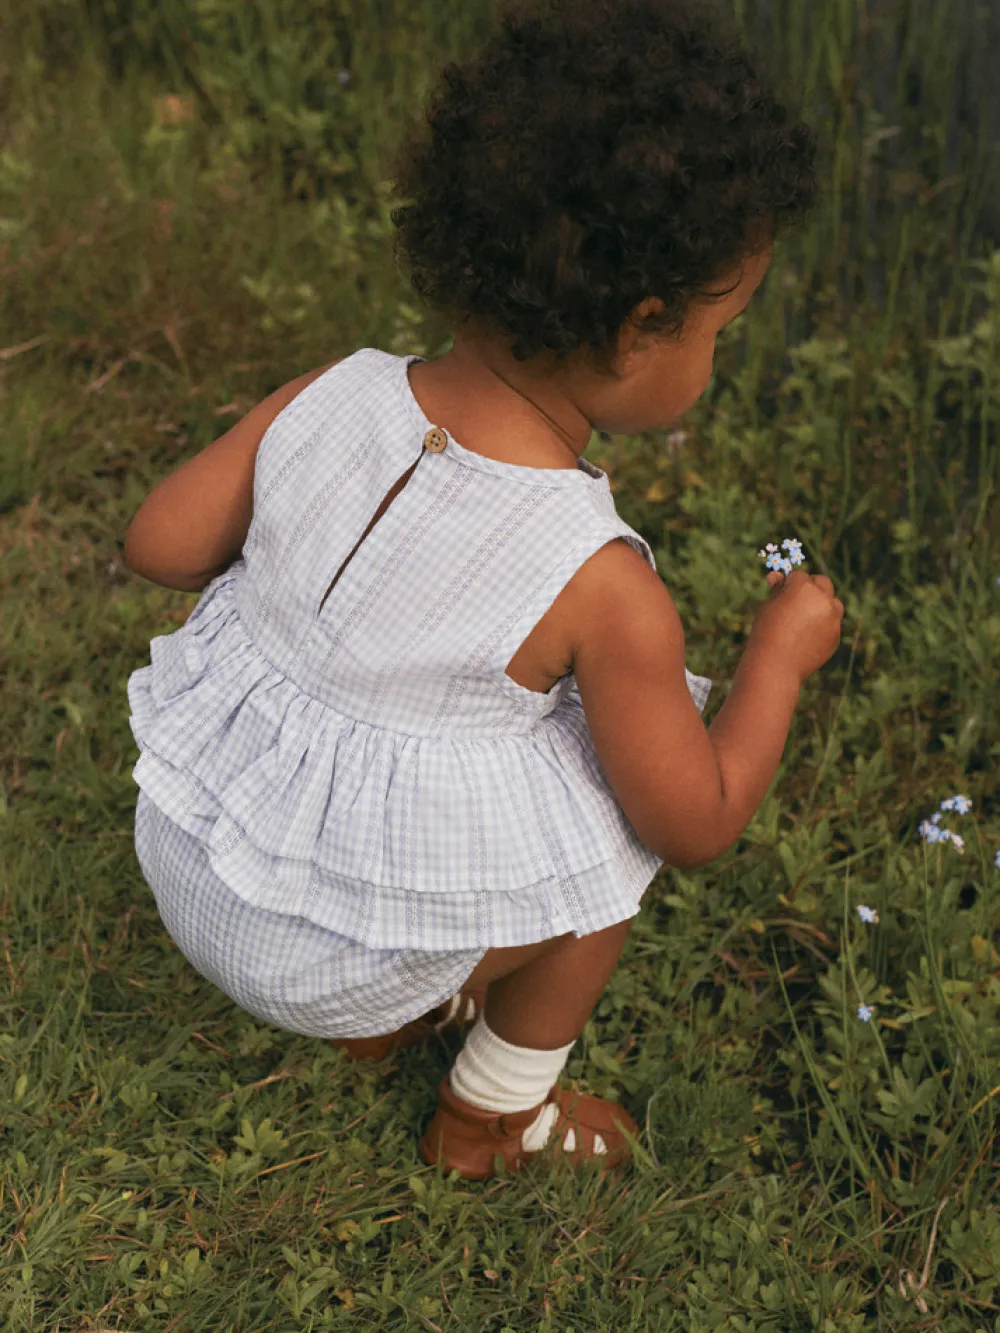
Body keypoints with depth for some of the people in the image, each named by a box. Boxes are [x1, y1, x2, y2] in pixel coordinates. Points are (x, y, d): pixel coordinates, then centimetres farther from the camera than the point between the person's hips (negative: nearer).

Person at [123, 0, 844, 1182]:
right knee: (617, 833, 15)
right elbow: (701, 824, -13)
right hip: (328, 957, -6)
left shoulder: (332, 398, -14)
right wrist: (784, 650, 0)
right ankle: (487, 1122, 33)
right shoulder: (604, 592, -26)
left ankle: (386, 1021, 44)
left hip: (183, 854, 6)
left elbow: (160, 544, -1)